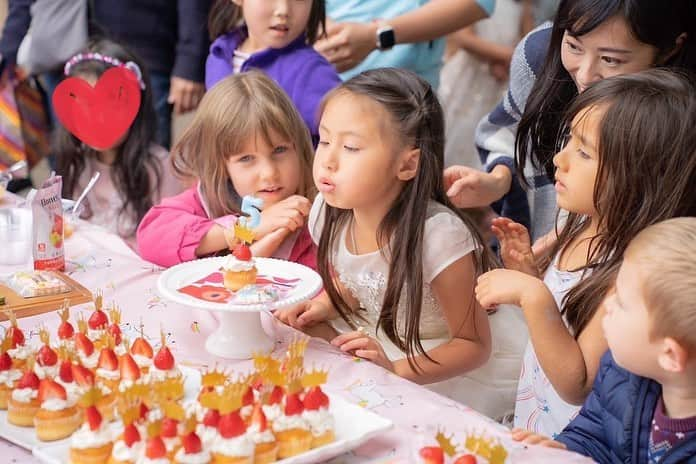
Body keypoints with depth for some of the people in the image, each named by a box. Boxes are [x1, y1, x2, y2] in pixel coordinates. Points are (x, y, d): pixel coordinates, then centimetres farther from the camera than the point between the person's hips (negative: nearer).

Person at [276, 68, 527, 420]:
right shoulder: (329, 212, -13)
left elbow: (473, 345, -21)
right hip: (386, 346, 7)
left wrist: (395, 370, -34)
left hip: (473, 369, -7)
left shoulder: (439, 235, -32)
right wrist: (321, 307, -12)